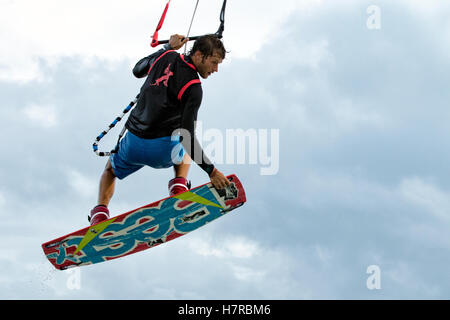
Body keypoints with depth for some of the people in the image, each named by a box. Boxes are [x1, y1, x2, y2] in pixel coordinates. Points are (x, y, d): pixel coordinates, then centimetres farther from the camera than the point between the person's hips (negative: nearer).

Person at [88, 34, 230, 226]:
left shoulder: (166, 56, 2)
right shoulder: (194, 88, -14)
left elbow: (137, 71, 26)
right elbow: (186, 136, -19)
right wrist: (211, 171, -16)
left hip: (133, 144, 3)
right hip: (163, 149, -3)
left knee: (110, 170, 34)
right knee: (185, 151, 34)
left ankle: (101, 209, 12)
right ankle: (179, 185, 9)